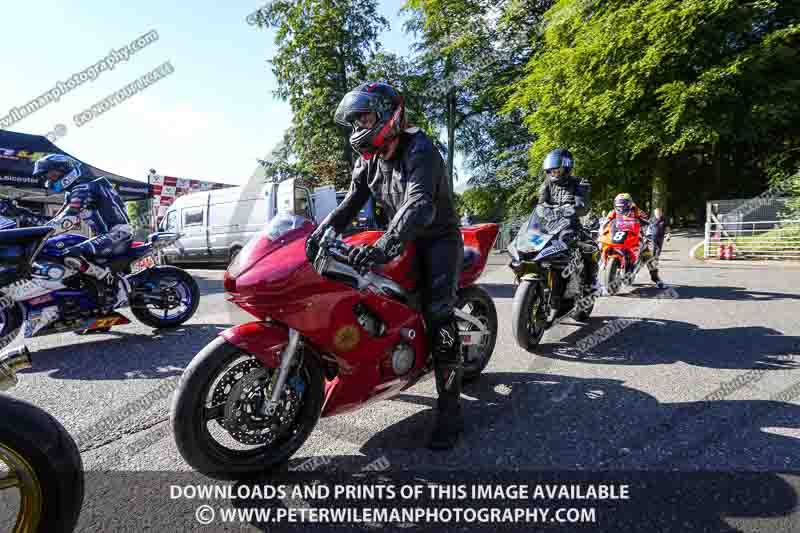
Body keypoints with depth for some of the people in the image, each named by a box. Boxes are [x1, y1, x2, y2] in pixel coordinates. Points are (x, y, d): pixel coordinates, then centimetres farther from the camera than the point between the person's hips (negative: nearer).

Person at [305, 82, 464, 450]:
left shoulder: (420, 150, -21)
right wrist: (322, 230, -21)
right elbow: (352, 202, -1)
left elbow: (420, 205, -38)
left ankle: (450, 410, -14)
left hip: (438, 238, -8)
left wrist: (382, 248, -52)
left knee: (437, 313, -21)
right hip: (401, 238, 8)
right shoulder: (368, 159, 5)